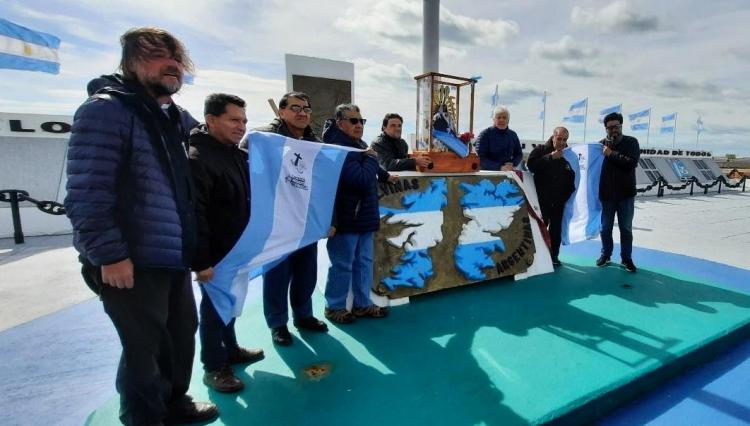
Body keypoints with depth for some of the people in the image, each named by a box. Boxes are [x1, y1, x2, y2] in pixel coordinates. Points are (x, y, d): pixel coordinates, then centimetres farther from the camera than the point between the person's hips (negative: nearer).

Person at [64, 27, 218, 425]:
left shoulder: (174, 117, 13)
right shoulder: (106, 109, -10)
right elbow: (85, 193, -17)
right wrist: (109, 254, -18)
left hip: (175, 258, 8)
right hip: (132, 263, -7)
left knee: (182, 333, 19)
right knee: (144, 347, 7)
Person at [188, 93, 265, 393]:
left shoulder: (240, 155, 8)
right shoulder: (197, 159, -19)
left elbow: (249, 200, 18)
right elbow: (193, 214, -24)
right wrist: (200, 260, -25)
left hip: (238, 249, 8)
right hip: (215, 254, -8)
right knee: (214, 307, 6)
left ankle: (231, 349, 38)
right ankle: (214, 367, 22)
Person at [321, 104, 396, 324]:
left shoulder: (359, 145, 13)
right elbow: (362, 180, -28)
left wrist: (384, 175, 25)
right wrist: (370, 157, -13)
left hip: (364, 216, 10)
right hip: (346, 219, -10)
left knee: (364, 262, 16)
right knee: (342, 265, 4)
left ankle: (362, 303, 30)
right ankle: (334, 307, 22)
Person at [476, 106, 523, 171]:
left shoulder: (513, 135, 10)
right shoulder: (484, 134, -4)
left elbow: (519, 154, 19)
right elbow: (480, 158, -12)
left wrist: (513, 164, -3)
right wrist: (500, 167, -20)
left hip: (507, 173, 3)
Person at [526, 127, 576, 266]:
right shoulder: (540, 150, 0)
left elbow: (573, 176, 11)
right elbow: (531, 165, -17)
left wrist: (569, 193, 1)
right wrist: (550, 157, -21)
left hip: (560, 199, 3)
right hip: (541, 198, -3)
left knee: (556, 227, 7)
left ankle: (554, 255, 16)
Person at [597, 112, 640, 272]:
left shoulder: (631, 142, -2)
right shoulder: (601, 144, 0)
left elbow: (632, 163, -17)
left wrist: (611, 154, -18)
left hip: (626, 194, 0)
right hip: (606, 194, 1)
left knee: (626, 228, 9)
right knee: (605, 227, 11)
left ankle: (626, 258, 21)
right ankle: (606, 254, 27)